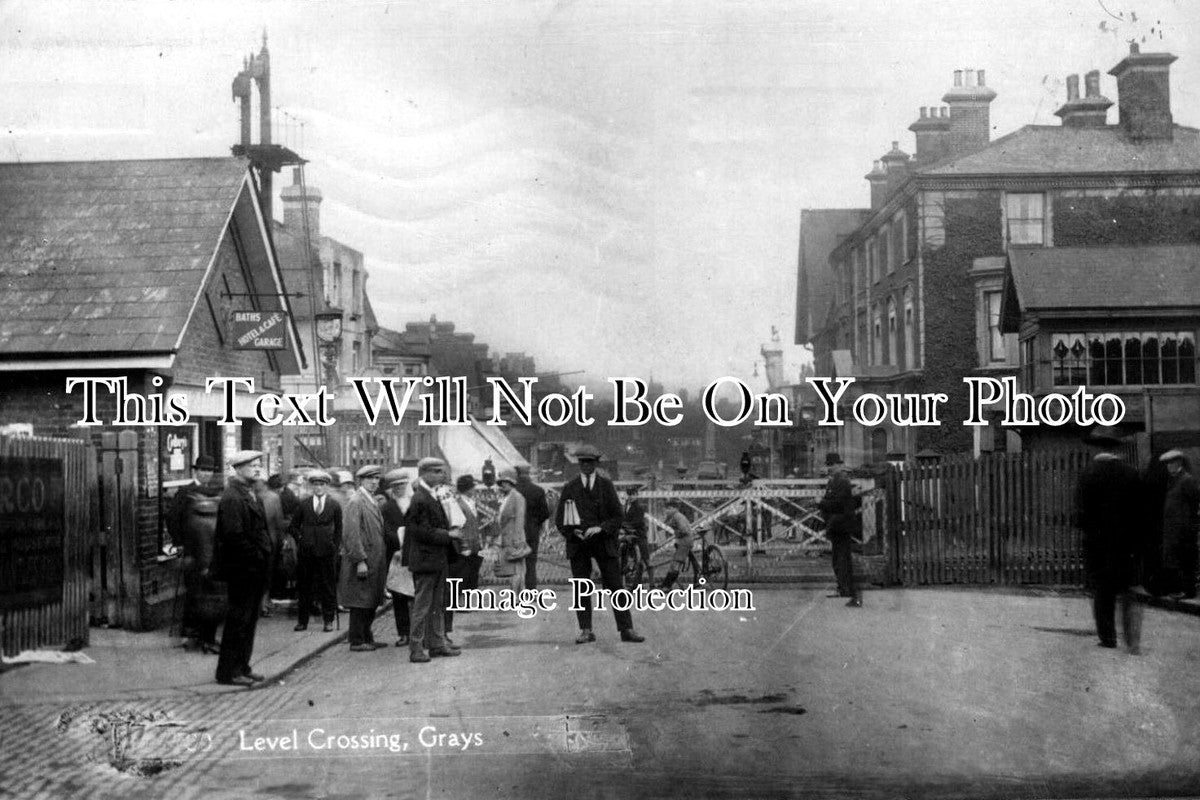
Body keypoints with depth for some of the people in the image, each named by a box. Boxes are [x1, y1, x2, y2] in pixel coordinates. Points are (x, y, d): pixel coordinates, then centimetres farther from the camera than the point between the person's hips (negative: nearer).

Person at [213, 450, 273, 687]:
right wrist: (257, 557, -17)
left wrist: (265, 557, 11)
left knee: (249, 620, 14)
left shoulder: (252, 494, 16)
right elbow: (234, 536, -22)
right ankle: (228, 672, 5)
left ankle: (241, 667, 22)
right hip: (242, 569, -10)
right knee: (239, 620, -3)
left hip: (256, 569, 10)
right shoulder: (231, 498, -16)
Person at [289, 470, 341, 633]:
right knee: (304, 586, 5)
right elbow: (294, 526, 14)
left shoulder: (335, 505, 4)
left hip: (327, 551, -1)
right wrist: (300, 540, 3)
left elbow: (338, 529, 7)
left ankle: (329, 620, 10)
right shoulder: (303, 504, 6)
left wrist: (335, 546, 0)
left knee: (328, 587, 2)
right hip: (306, 552, 1)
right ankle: (302, 621, 11)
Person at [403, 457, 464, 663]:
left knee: (438, 604, 16)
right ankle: (416, 648, 4)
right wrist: (448, 535, -18)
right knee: (422, 605, -3)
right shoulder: (419, 499, -18)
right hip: (425, 559, -10)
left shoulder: (435, 497, 13)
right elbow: (422, 532, -22)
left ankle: (437, 643, 24)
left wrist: (452, 533, 7)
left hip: (439, 559, 10)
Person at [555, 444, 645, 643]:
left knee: (615, 586, -2)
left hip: (604, 542, -1)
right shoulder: (569, 488, 7)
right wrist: (573, 532, -10)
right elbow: (560, 520, 8)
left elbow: (617, 515, 3)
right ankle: (585, 630, 8)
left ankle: (626, 629, 1)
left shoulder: (606, 485, 6)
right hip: (578, 545, 1)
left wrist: (600, 528, -13)